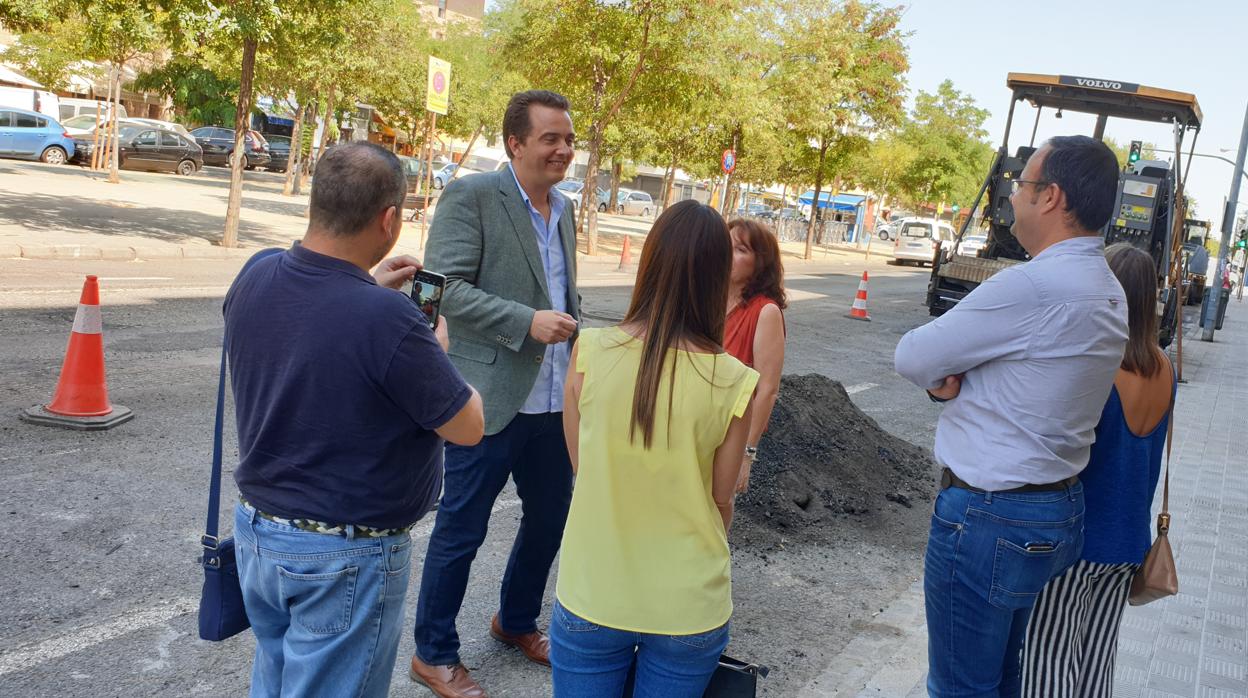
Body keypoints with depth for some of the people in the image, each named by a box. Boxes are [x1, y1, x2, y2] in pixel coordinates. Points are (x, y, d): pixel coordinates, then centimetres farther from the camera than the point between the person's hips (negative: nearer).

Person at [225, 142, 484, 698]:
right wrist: (436, 349, 0)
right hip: (346, 555, -7)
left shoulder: (251, 282, -7)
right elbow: (468, 427, -16)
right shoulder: (390, 321, -29)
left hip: (256, 527, 7)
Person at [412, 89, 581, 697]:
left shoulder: (564, 209, 13)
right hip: (492, 398, -7)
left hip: (556, 401, 7)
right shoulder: (470, 196, -10)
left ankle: (516, 622, 42)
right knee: (461, 531, 6)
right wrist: (527, 323, -23)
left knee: (549, 518, 19)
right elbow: (446, 287, -18)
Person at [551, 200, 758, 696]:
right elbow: (721, 500, -3)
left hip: (592, 597, 0)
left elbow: (580, 467, -1)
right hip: (689, 608, 0)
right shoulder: (732, 384, -15)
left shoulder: (591, 352, -13)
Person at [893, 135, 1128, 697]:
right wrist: (952, 373, -10)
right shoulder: (1107, 291, 8)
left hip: (989, 519, -9)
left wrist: (941, 373, 3)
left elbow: (911, 358, -18)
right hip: (1061, 510, 10)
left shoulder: (1033, 287, -25)